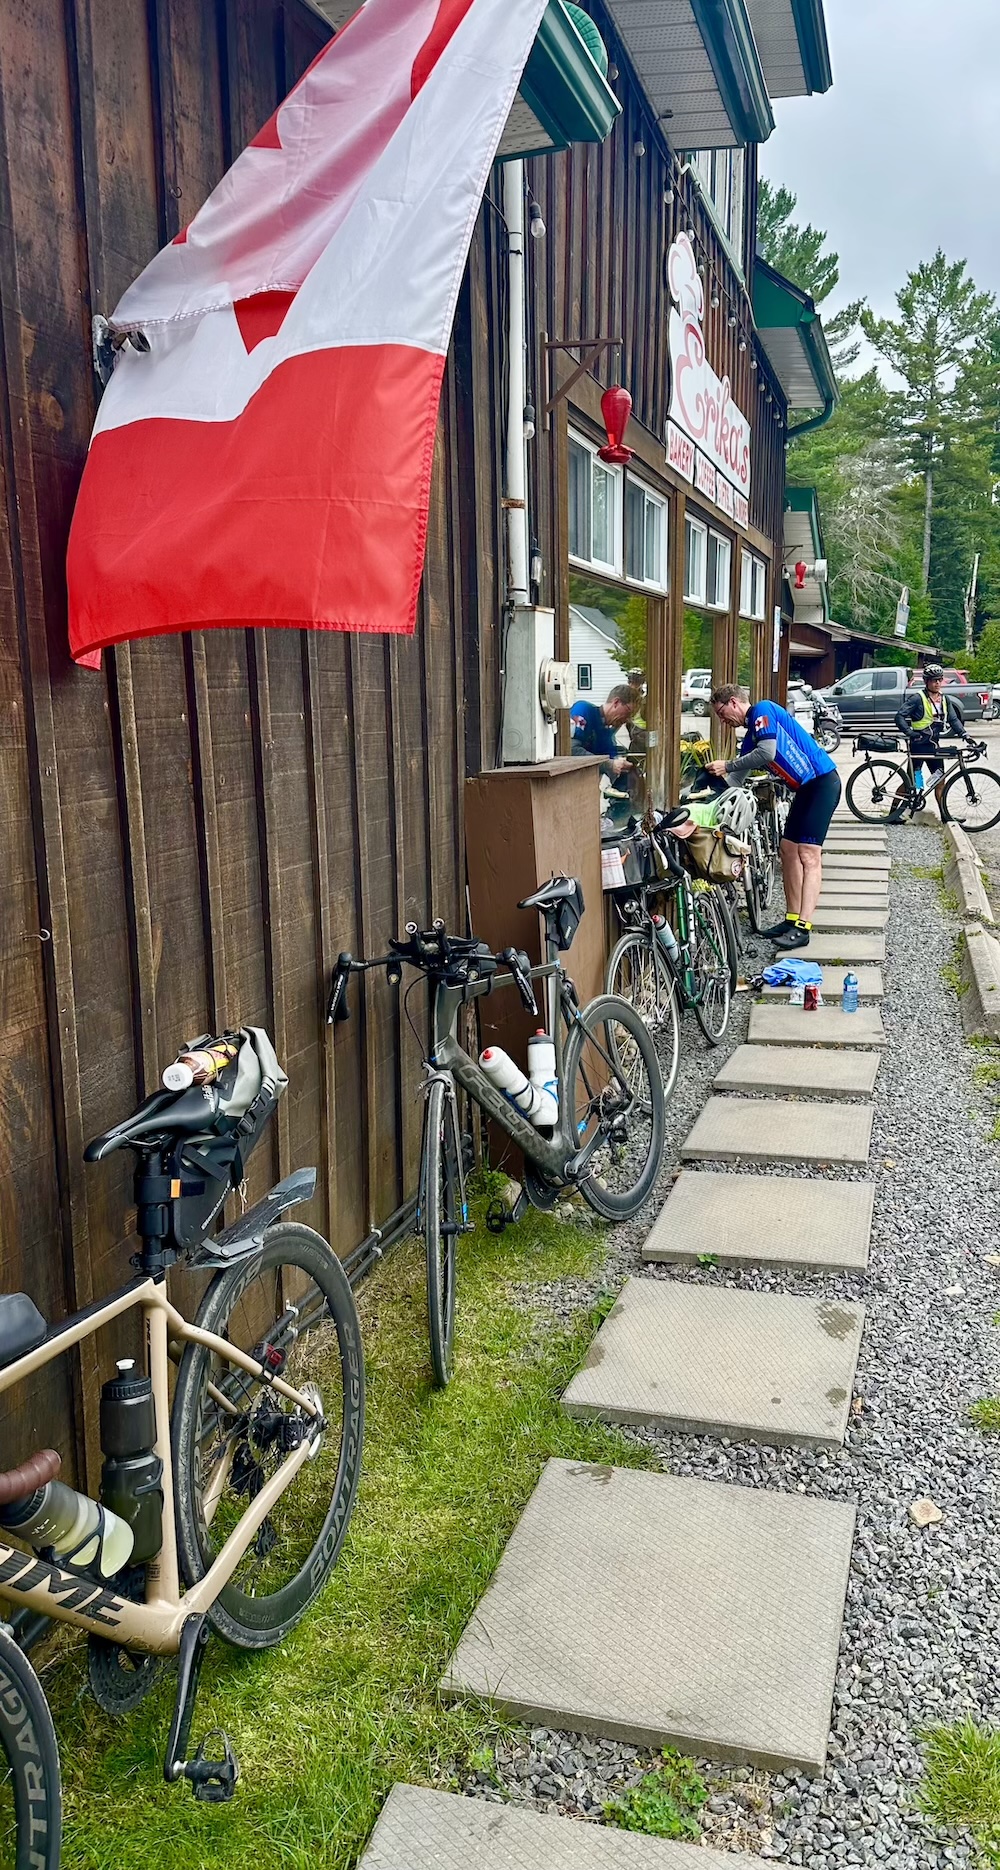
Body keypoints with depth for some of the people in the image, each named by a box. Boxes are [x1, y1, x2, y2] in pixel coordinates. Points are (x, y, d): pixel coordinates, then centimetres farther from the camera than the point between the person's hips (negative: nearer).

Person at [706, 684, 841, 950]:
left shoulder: (763, 710, -9)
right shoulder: (751, 731, 17)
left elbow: (767, 753, -21)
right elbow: (736, 779, 19)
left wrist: (726, 765, -13)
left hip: (822, 782, -10)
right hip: (805, 788, 10)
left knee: (808, 854, -14)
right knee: (789, 850, 10)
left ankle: (802, 928, -17)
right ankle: (792, 919, 16)